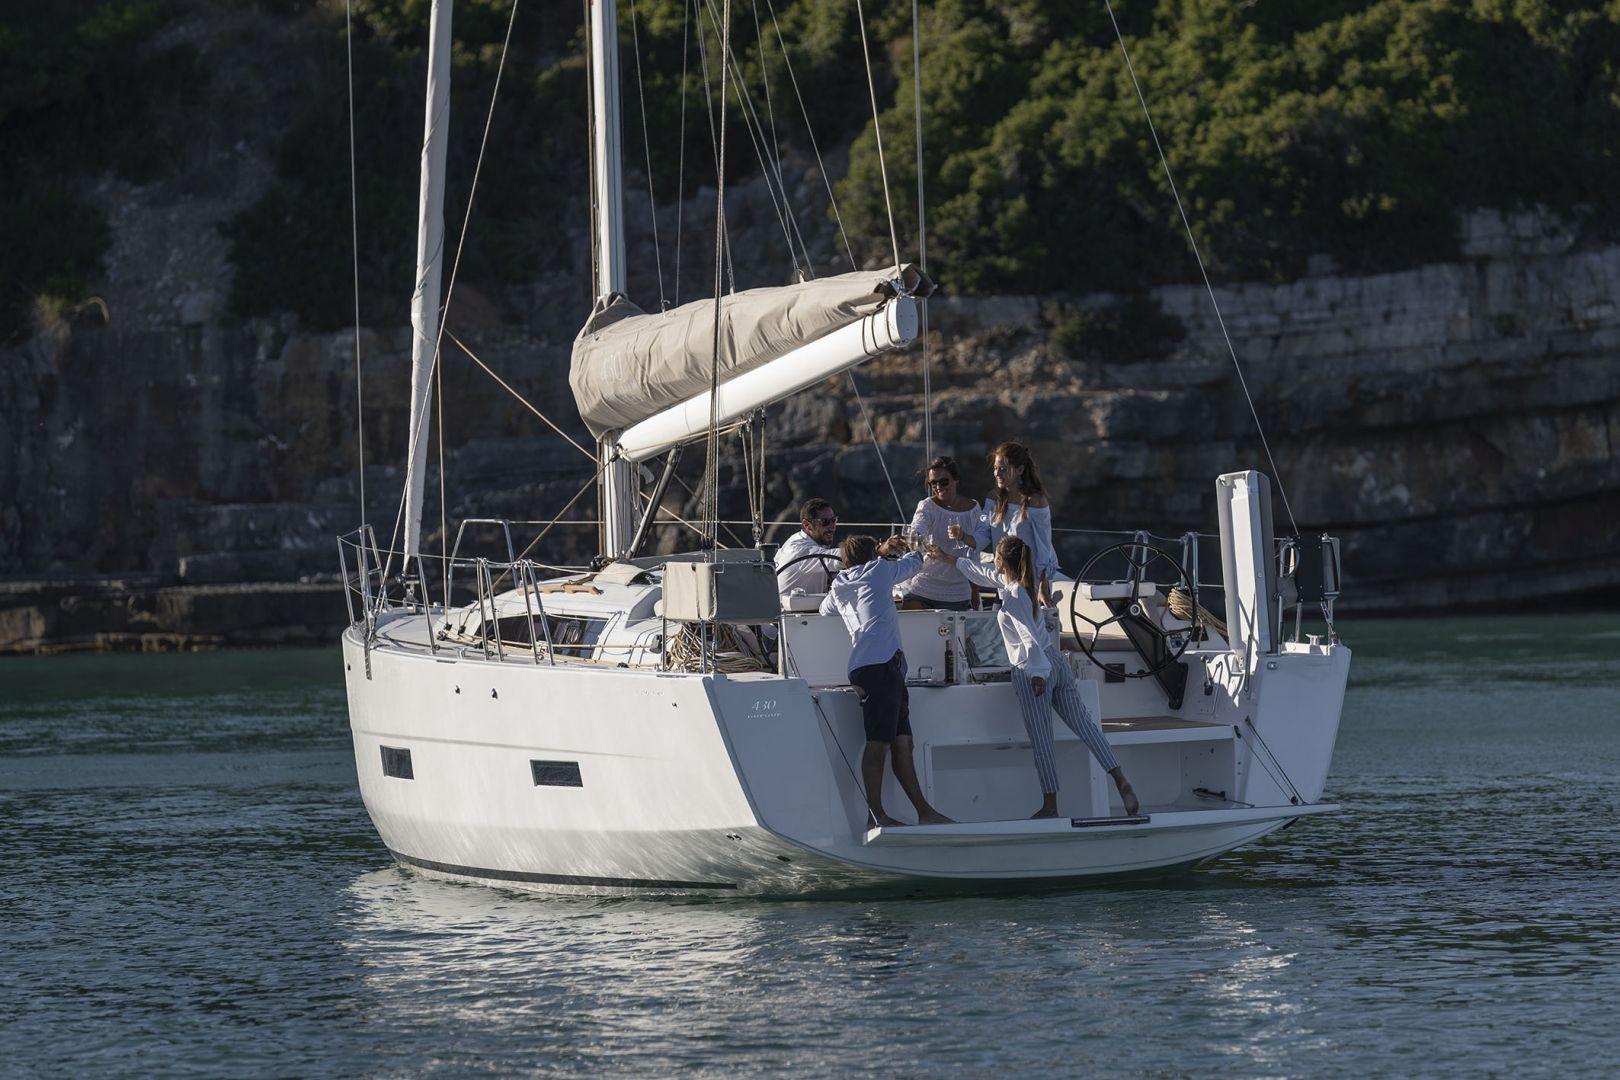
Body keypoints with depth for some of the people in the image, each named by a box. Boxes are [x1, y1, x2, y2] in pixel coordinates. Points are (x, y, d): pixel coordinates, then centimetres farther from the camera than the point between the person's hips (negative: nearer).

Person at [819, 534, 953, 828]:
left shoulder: (838, 589, 26)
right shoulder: (878, 570, 10)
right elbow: (912, 563, 24)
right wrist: (910, 551, 52)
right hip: (882, 662, -8)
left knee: (902, 742, 6)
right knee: (878, 742, -13)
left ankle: (924, 812, 4)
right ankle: (877, 814, -18)